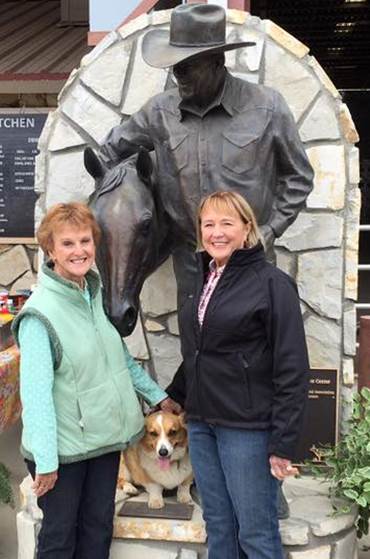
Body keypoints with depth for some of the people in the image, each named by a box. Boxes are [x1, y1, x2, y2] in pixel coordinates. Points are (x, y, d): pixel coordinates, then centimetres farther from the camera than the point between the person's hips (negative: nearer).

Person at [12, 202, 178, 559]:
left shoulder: (96, 296, 4)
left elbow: (120, 356, 16)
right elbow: (36, 392, -21)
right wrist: (45, 460, -21)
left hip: (105, 438, 7)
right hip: (63, 448, -6)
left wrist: (157, 395, 18)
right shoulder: (40, 313, -20)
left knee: (99, 530, 17)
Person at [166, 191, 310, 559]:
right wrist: (173, 396, 22)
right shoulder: (204, 281, 10)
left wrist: (283, 442, -17)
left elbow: (292, 370, -14)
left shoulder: (272, 284, -11)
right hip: (201, 424, 7)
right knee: (218, 527, 15)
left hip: (247, 427, -6)